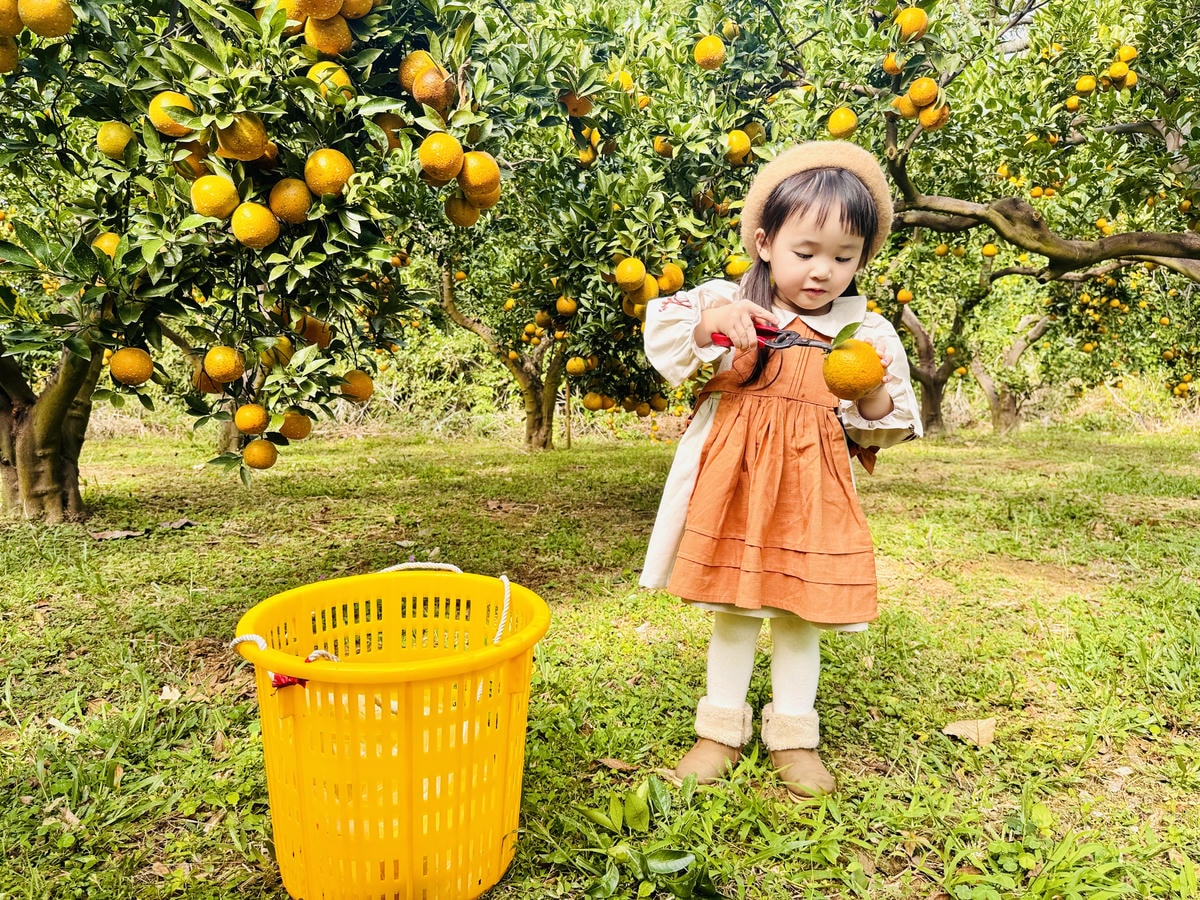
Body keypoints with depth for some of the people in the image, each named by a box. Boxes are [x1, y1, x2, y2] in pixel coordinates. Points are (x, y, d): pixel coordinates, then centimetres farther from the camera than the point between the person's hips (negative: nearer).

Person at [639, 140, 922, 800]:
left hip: (811, 492, 1)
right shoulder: (729, 302, -4)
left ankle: (793, 735, 31)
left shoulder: (869, 331, 1)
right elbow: (662, 335, -12)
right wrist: (710, 320, -28)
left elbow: (881, 428, 4)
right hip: (734, 483, 0)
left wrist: (875, 392, -17)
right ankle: (721, 730, 29)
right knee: (731, 609, 11)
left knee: (801, 613, 11)